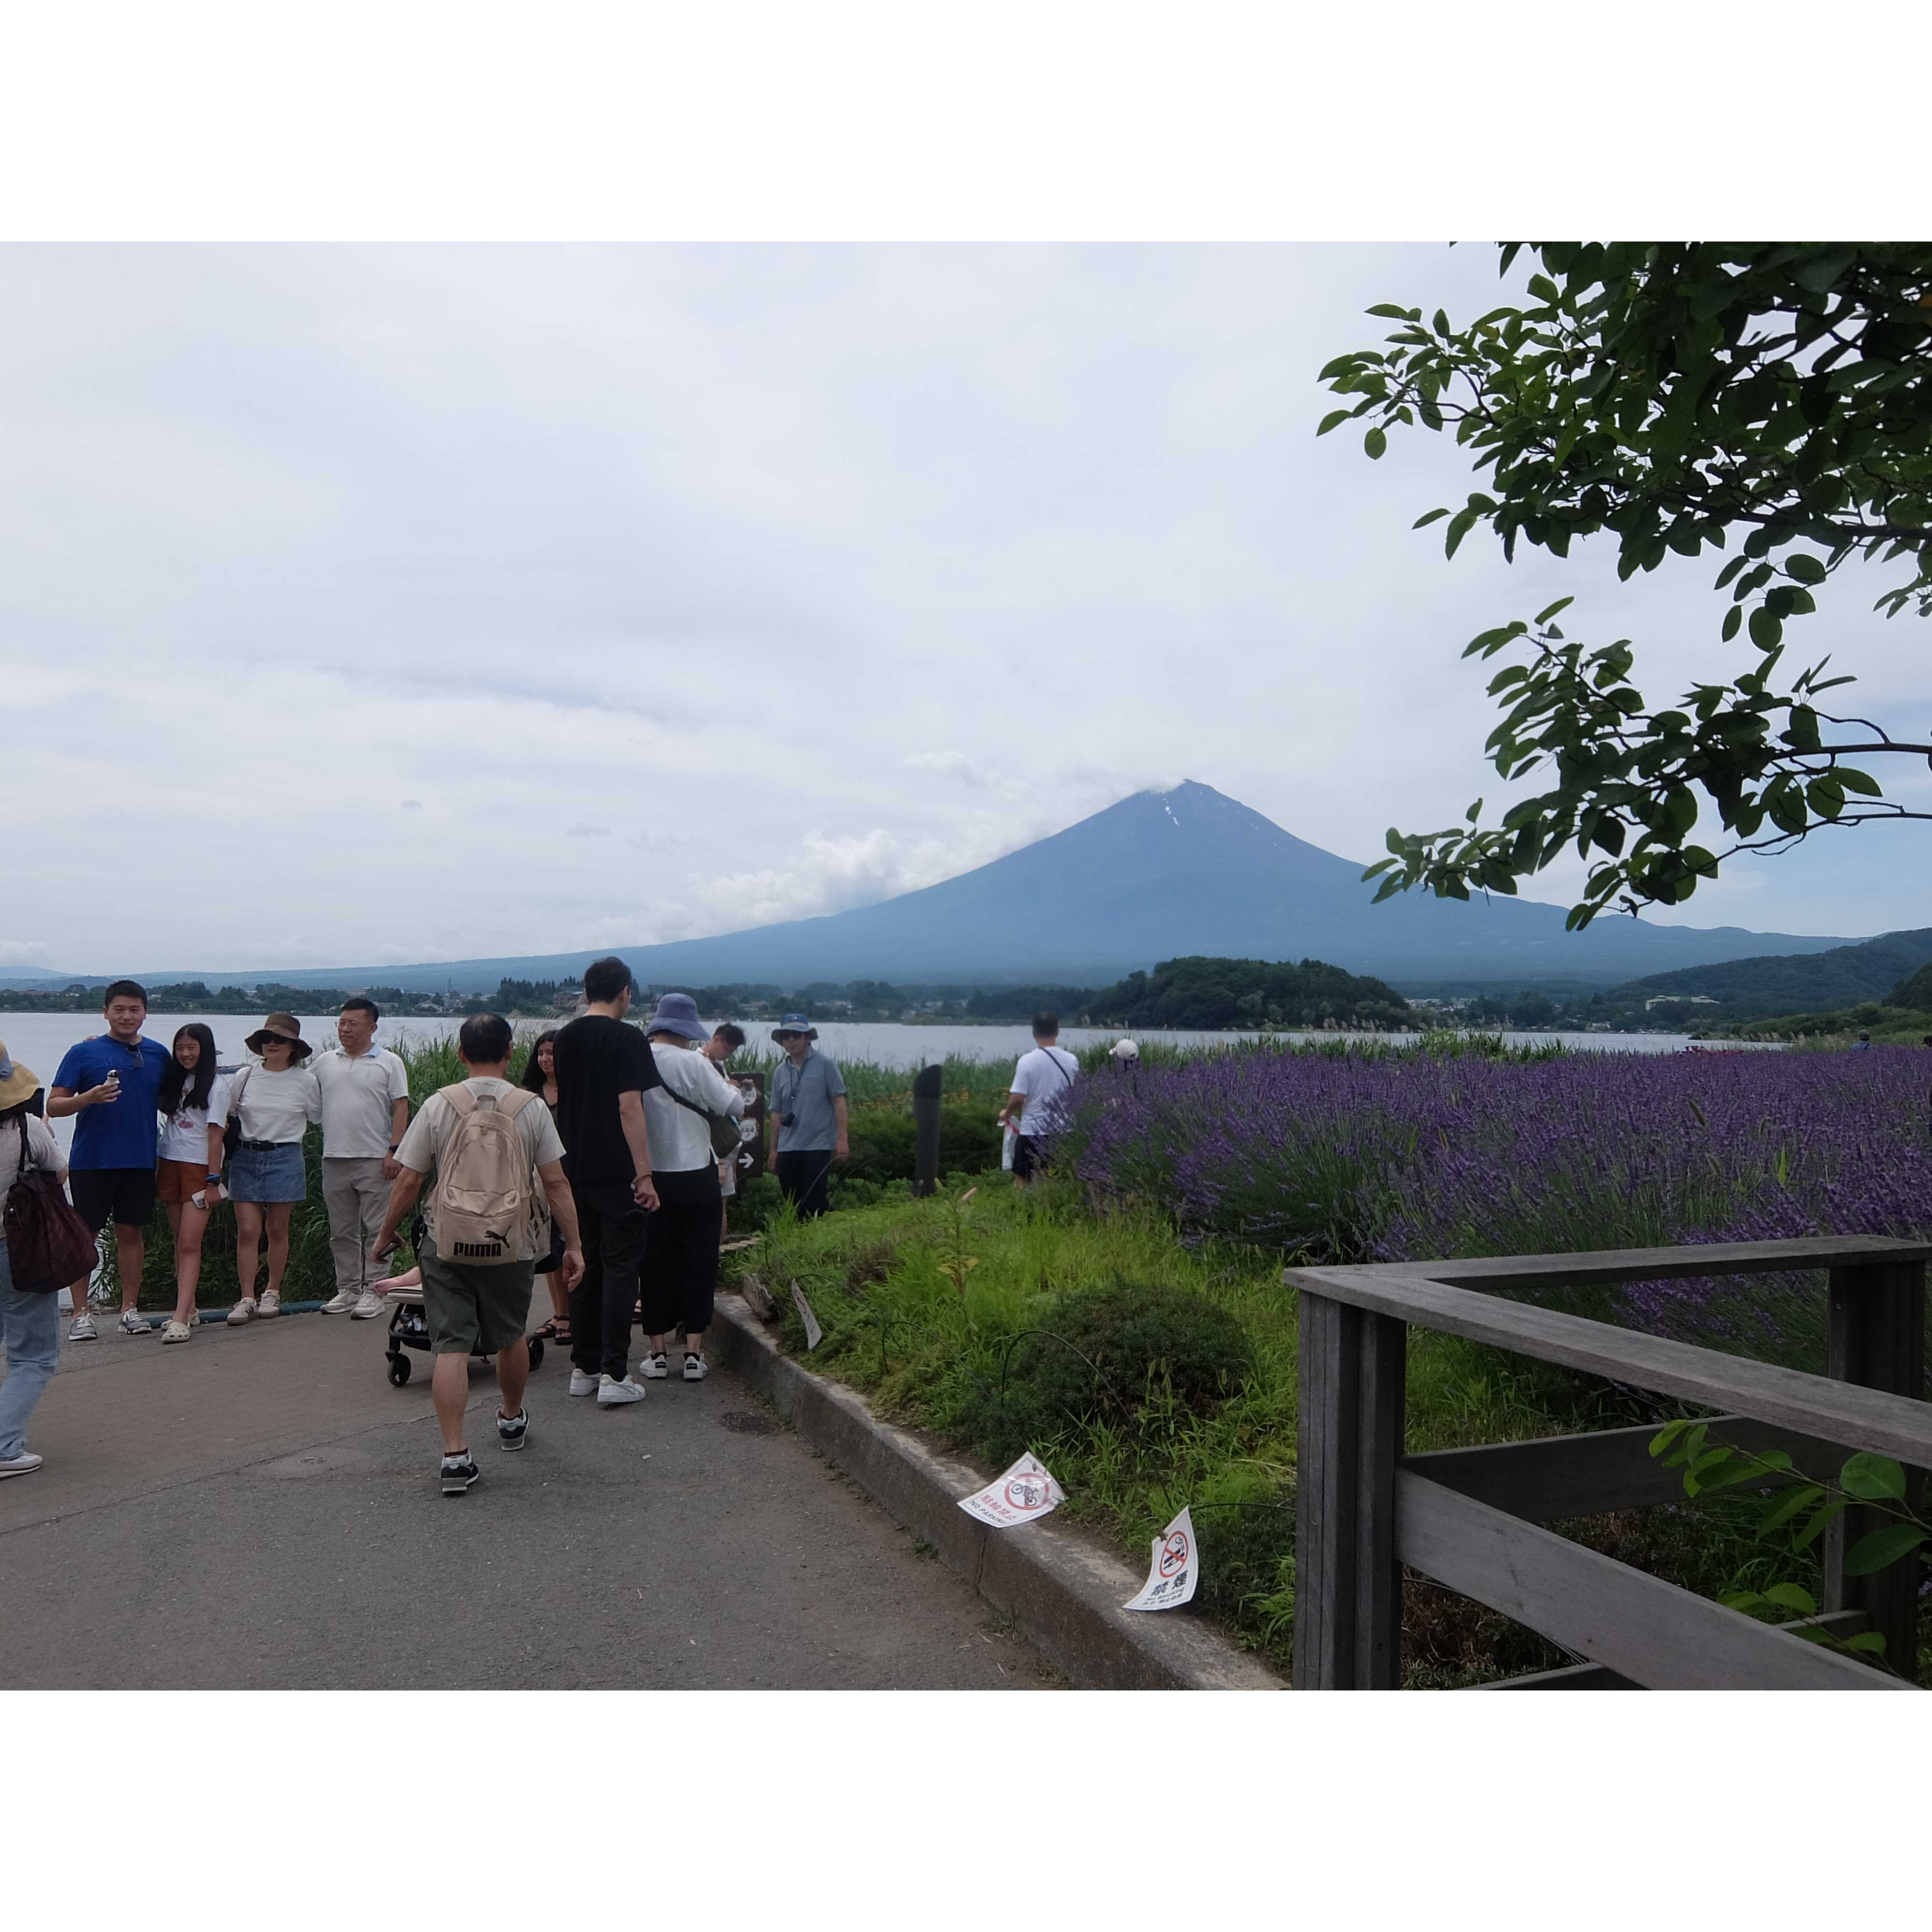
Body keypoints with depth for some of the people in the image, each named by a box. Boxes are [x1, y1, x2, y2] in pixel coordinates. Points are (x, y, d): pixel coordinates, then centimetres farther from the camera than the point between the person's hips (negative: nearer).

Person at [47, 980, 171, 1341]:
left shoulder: (158, 1054, 9)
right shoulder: (84, 1052, -1)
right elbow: (54, 1106, -4)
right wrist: (90, 1097, -21)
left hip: (141, 1161, 3)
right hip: (91, 1160, -3)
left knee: (132, 1232, 8)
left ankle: (129, 1309, 16)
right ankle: (81, 1314, 9)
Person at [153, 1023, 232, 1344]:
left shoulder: (216, 1085, -5)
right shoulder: (175, 1080, 14)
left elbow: (215, 1135, -9)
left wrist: (213, 1181, -12)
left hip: (200, 1167, -6)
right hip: (170, 1164, 6)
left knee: (190, 1244, -12)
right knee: (180, 1242, 10)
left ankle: (180, 1319, -18)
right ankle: (188, 1308, 17)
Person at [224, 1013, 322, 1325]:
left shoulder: (305, 1081, 0)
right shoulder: (244, 1077, 4)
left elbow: (320, 1120, 10)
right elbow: (228, 1118, 14)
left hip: (285, 1159, -1)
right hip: (245, 1158, 2)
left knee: (278, 1230, 6)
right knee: (247, 1231, -3)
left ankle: (273, 1293, 21)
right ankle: (247, 1299, -1)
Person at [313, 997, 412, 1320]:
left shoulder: (389, 1063, 1)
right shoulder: (324, 1063, 13)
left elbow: (401, 1109, -3)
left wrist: (394, 1151, -10)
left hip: (375, 1160, -4)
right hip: (334, 1158, 4)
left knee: (375, 1229, -2)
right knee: (342, 1231, 10)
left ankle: (372, 1291, 4)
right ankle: (347, 1290, 19)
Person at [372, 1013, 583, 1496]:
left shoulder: (438, 1106, -4)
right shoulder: (531, 1108, -3)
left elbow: (407, 1181, -2)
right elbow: (556, 1183, -4)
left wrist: (385, 1234, 12)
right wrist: (573, 1245, 2)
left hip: (448, 1245, -1)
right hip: (512, 1245, 1)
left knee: (451, 1346, 0)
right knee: (511, 1337, 20)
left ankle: (455, 1454, -7)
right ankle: (512, 1420, 41)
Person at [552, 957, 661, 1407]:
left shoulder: (564, 1039, 9)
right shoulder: (627, 1039, -12)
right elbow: (630, 1107, -18)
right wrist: (644, 1173, -17)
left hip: (575, 1171, 7)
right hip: (617, 1174, -6)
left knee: (585, 1268, 14)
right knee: (620, 1269, -2)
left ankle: (583, 1368, 19)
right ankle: (614, 1376, -2)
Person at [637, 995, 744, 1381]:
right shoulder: (693, 1063, -12)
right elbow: (734, 1107, -10)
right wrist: (730, 1086, 10)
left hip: (649, 1178, 3)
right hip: (696, 1178, -3)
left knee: (654, 1262, 10)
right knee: (698, 1262, 6)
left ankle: (656, 1353, 14)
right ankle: (694, 1353, 7)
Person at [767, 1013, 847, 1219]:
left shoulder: (825, 1065, -3)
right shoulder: (781, 1071, 11)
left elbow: (839, 1101, -4)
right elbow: (776, 1112, 14)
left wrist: (842, 1138, -10)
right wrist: (774, 1149, 13)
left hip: (819, 1146, -5)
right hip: (788, 1148, 5)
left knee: (812, 1204, -8)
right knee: (793, 1205, 7)